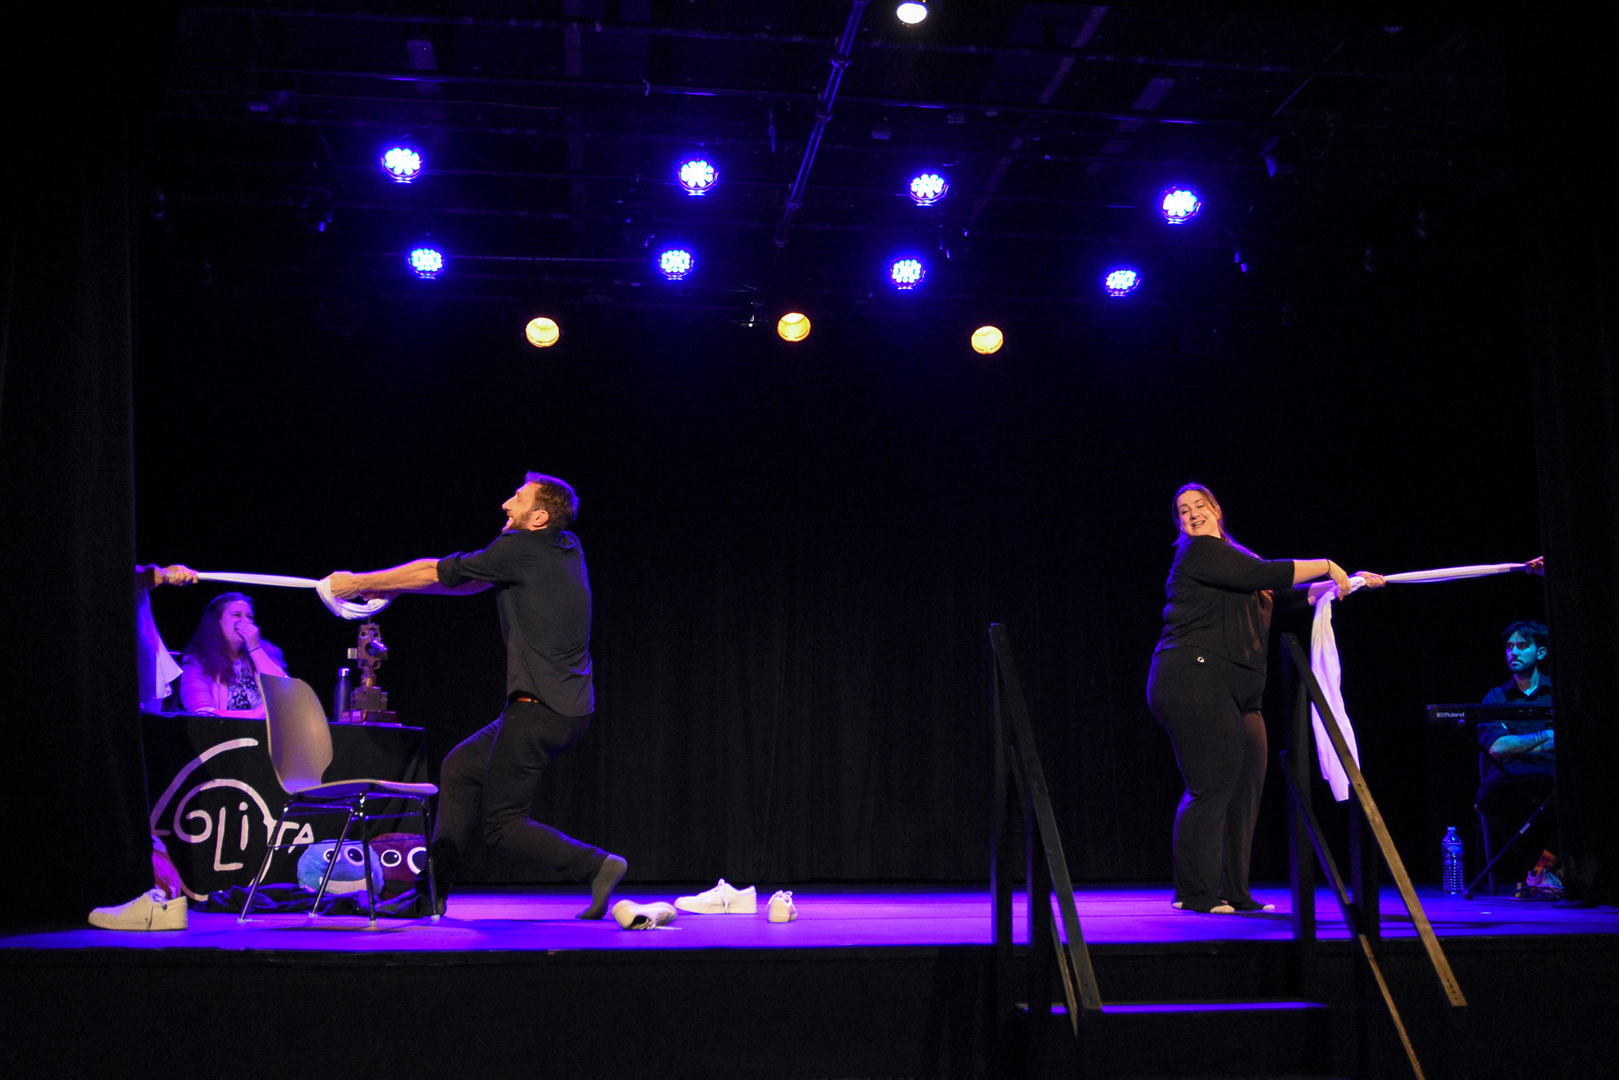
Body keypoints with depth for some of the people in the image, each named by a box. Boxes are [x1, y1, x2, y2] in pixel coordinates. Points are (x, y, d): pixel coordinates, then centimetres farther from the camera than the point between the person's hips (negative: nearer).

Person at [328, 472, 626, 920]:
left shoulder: (520, 549, -12)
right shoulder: (567, 548, 13)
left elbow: (436, 572, -2)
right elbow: (471, 580, 21)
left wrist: (358, 583, 10)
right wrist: (393, 587, 21)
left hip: (541, 710, -9)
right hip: (568, 707, 9)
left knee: (502, 824, 0)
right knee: (460, 769, 18)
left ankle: (595, 865, -8)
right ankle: (433, 890, 22)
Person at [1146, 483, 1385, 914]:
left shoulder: (1230, 558, 25)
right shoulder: (1197, 551, -3)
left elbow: (1285, 596, 28)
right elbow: (1264, 575, -11)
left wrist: (1343, 584, 25)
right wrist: (1325, 566, -3)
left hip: (1234, 694, 9)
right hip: (1193, 679, -9)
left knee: (1245, 784, 6)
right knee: (1211, 786, -10)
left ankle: (1233, 894, 13)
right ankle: (1195, 893, -4)